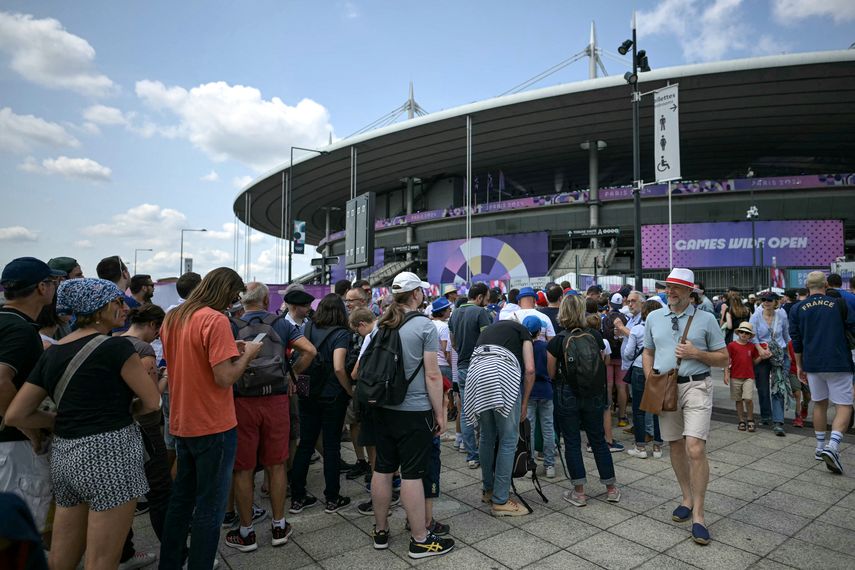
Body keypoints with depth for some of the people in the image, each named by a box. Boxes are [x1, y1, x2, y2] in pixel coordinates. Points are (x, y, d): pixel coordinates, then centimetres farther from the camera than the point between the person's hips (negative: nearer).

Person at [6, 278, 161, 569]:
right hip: (108, 453, -7)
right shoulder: (116, 347, -11)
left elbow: (15, 416, 8)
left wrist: (64, 417, 15)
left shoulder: (51, 354, 8)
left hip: (64, 454, 7)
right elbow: (153, 402, -9)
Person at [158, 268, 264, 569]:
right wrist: (247, 353, -8)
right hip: (213, 427, -8)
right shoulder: (215, 319, -20)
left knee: (181, 500, 21)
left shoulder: (172, 318, 6)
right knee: (210, 508, 6)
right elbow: (225, 378, -23)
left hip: (181, 424, 8)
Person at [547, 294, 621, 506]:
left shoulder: (557, 341, -13)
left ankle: (579, 492, 15)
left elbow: (552, 374, -3)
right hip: (594, 396, 3)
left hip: (567, 396, -3)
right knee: (598, 440, 16)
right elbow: (603, 365, 6)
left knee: (572, 442, 8)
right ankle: (611, 489, 25)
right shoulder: (596, 336, -5)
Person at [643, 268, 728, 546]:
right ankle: (687, 498, 31)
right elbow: (648, 352, 17)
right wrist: (650, 378, 2)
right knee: (676, 446, 13)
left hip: (695, 387, -3)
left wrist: (696, 353, -14)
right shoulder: (654, 317, 8)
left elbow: (723, 358, 3)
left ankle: (697, 514, -1)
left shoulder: (706, 319, -1)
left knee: (695, 449, -12)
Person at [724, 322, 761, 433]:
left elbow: (755, 361, 13)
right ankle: (741, 421, 20)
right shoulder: (732, 345, -1)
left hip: (749, 377, 1)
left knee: (748, 399, -11)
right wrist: (726, 374, -6)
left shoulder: (752, 346, 6)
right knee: (738, 400, 8)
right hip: (735, 377, 0)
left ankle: (750, 420, 9)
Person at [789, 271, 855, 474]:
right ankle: (833, 445, -17)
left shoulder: (797, 309, 3)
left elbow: (796, 341, 6)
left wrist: (799, 366, 14)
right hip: (839, 363, -3)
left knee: (819, 404, 17)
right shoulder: (839, 304, -4)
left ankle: (820, 447, 24)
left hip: (812, 364, 3)